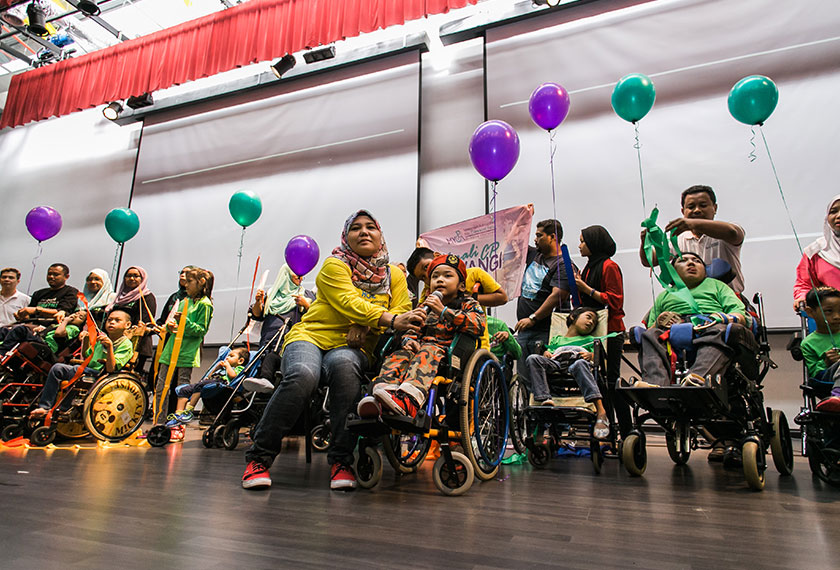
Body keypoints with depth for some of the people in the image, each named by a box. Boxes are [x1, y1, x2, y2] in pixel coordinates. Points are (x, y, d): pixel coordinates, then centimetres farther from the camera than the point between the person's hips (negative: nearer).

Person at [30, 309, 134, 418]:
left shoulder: (126, 344, -10)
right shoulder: (102, 338, 14)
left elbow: (111, 369, -21)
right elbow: (86, 356, 27)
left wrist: (110, 346, -31)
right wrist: (85, 340, 11)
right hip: (89, 372, 8)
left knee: (76, 369, -31)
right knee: (57, 368, -7)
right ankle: (44, 407, -3)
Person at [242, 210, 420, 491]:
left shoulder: (395, 276, 11)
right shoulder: (335, 265, -2)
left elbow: (402, 315, 1)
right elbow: (349, 304, -18)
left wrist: (408, 336, -23)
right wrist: (390, 320, -32)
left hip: (353, 348, 2)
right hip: (311, 335, -1)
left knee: (343, 365, -36)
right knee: (303, 375, -35)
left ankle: (341, 460, -24)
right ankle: (259, 457, -15)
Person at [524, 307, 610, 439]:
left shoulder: (589, 340, 35)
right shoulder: (556, 339, 38)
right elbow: (549, 352, 26)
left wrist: (590, 355, -3)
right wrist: (546, 354, 4)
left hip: (576, 362, -2)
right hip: (555, 364, 2)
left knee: (580, 363, -40)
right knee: (532, 358, -27)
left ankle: (601, 412, -49)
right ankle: (544, 400, -43)